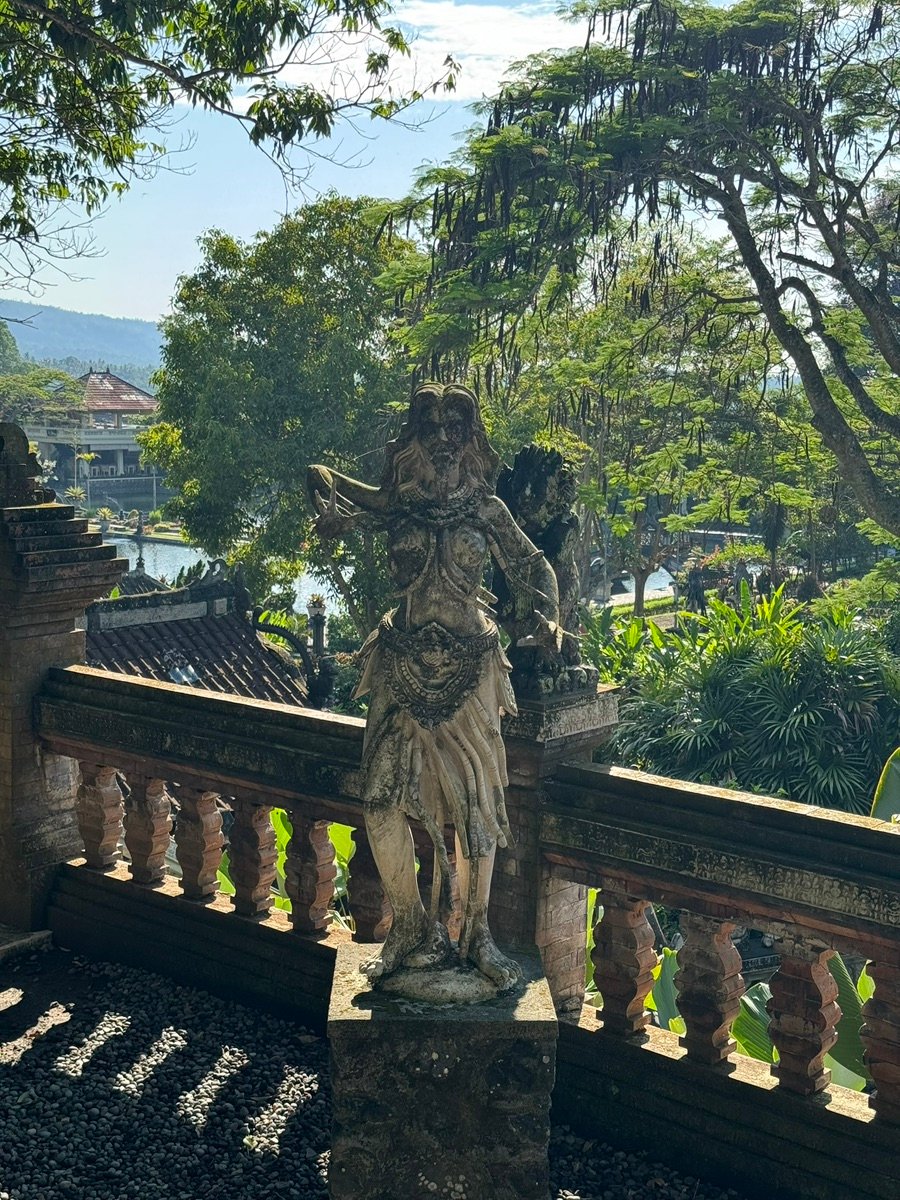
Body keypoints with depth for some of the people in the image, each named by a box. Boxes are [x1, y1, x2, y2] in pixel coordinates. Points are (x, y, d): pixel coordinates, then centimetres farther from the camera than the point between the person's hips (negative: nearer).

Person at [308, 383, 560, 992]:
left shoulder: (487, 511, 3)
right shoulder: (394, 503, 5)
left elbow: (533, 566, 9)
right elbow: (321, 475, 15)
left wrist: (546, 615, -9)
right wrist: (334, 511, -6)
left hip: (470, 668, 0)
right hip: (404, 665, 1)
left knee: (476, 801, 1)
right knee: (384, 798, -7)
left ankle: (477, 933, 15)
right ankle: (413, 928, 8)